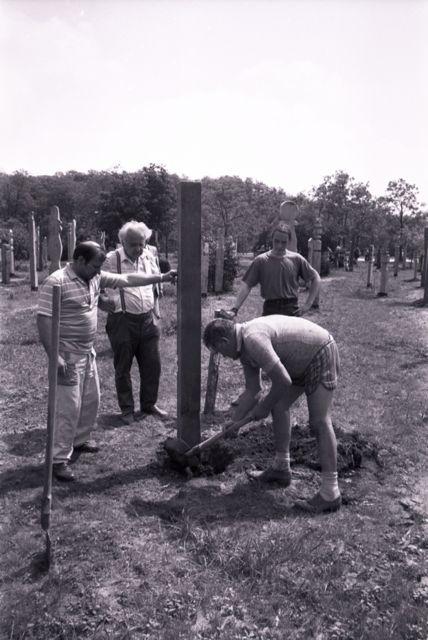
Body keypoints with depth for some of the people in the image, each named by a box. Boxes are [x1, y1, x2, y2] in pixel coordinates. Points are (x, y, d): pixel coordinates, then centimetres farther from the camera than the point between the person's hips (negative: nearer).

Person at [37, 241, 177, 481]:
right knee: (69, 407, -4)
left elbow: (127, 279, 7)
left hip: (88, 352, 8)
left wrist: (162, 277, 4)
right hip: (67, 355, -8)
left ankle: (80, 440, 39)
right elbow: (44, 320, -21)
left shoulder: (95, 278, 4)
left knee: (91, 400, 18)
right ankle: (59, 459, 8)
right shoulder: (56, 283, -19)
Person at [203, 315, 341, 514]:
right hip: (300, 361, 10)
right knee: (278, 407, 12)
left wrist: (264, 407, -11)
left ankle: (330, 494, -8)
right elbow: (253, 391, 11)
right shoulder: (244, 347, 3)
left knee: (319, 422, -12)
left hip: (321, 354, -10)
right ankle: (281, 468, 25)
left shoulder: (253, 339, -28)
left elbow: (283, 381, -27)